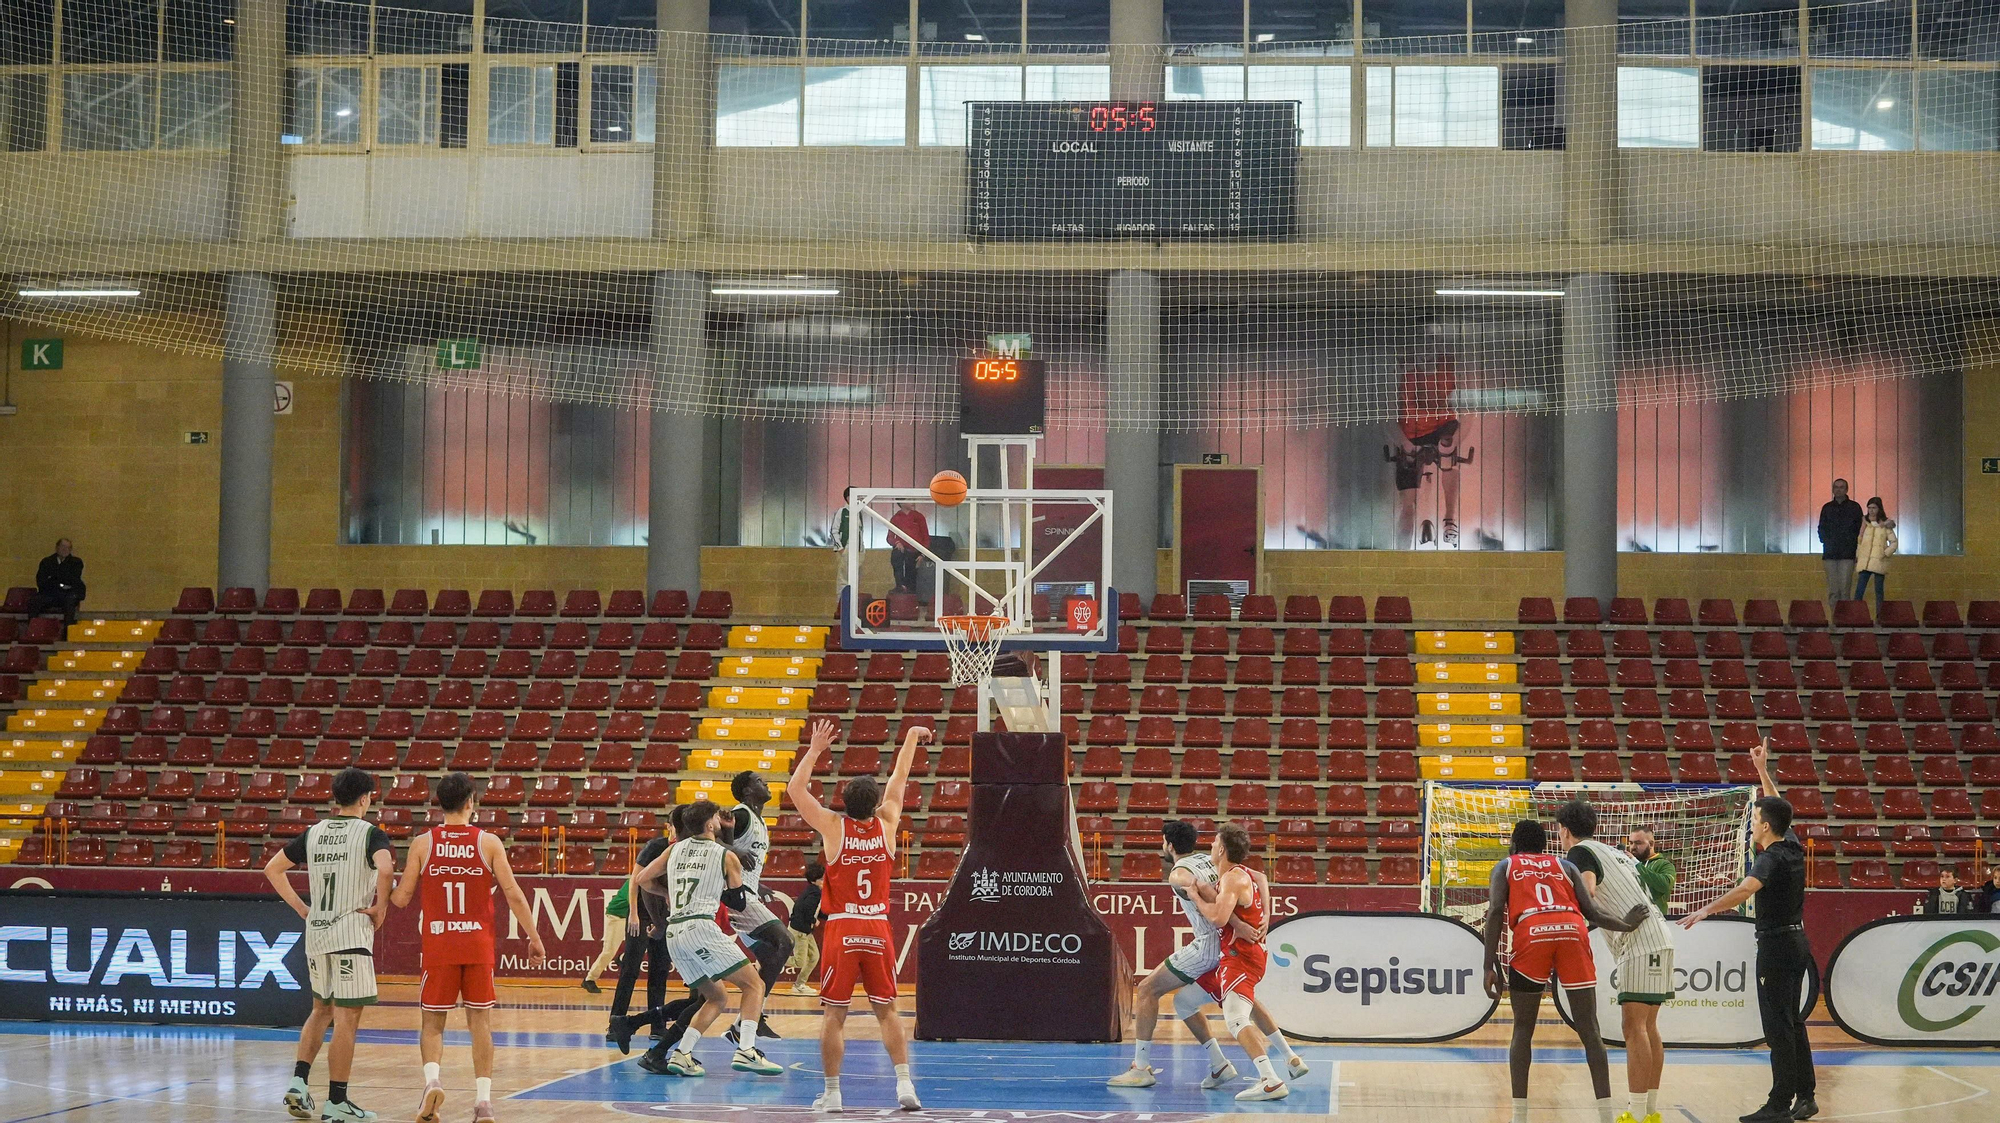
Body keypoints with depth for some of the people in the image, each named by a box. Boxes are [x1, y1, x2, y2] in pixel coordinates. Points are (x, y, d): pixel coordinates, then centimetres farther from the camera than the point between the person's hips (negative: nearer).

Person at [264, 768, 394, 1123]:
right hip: (352, 934, -6)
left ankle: (298, 1081, 11)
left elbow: (272, 869, 14)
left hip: (316, 933, 6)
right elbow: (385, 868, -26)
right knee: (346, 1019, -2)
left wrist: (301, 908, 14)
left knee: (322, 1010, 22)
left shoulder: (314, 833, 10)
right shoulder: (370, 833, -7)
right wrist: (381, 907, -12)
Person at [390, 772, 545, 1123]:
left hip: (437, 946, 0)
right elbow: (513, 894, -5)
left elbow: (401, 899, 2)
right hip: (478, 947, 0)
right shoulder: (489, 842, -3)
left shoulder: (422, 844, -1)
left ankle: (432, 1079, -13)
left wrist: (384, 893, 24)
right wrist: (534, 937, 3)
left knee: (432, 1022, 11)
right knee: (480, 1021, 8)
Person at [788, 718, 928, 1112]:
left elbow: (796, 789, 3)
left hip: (842, 931, -2)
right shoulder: (886, 824, 0)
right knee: (887, 1010, 9)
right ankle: (904, 1083, -1)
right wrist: (911, 739, 28)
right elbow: (899, 779, 15)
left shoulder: (833, 827, -5)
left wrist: (815, 749, 9)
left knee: (835, 1014, 2)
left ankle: (831, 1093, 2)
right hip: (878, 931, 2)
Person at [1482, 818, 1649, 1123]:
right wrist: (1626, 925, 34)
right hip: (1572, 931, 1)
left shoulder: (1505, 866, 25)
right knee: (1589, 1030, 6)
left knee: (1523, 1030, 11)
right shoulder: (1564, 866, 30)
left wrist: (1490, 967, 4)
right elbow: (1592, 912, 17)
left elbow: (1495, 912, 7)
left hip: (1532, 934, -1)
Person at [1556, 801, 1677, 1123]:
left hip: (1642, 942, -9)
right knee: (1647, 1026, 13)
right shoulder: (1613, 852, 24)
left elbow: (1586, 891, -22)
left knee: (1634, 1026, -11)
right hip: (1660, 937, 9)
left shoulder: (1580, 852, -3)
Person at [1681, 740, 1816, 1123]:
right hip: (1797, 939, 9)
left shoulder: (1771, 859, -18)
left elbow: (1746, 889, -37)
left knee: (1778, 1025, -7)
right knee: (1792, 1021, 15)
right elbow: (1778, 810, 24)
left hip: (1776, 944, -9)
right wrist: (1763, 771, 29)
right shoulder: (1793, 847, 6)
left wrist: (1707, 909, -46)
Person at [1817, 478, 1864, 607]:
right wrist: (1826, 542, 2)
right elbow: (1821, 529, 17)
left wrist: (1854, 544, -3)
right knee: (1832, 589, 0)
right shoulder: (1827, 508, 13)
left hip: (1847, 553, -2)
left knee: (1845, 588, -9)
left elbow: (1860, 529, 7)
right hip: (1830, 553, 2)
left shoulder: (1854, 507, 7)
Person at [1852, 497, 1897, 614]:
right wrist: (1856, 556, 8)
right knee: (1859, 589, -7)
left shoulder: (1885, 524, 3)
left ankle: (1879, 614, 7)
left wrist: (1886, 554, -8)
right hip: (1864, 561, 2)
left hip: (1879, 561, -1)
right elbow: (1859, 541, 14)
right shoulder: (1864, 522, 9)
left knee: (1879, 590, 3)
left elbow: (1893, 542, 4)